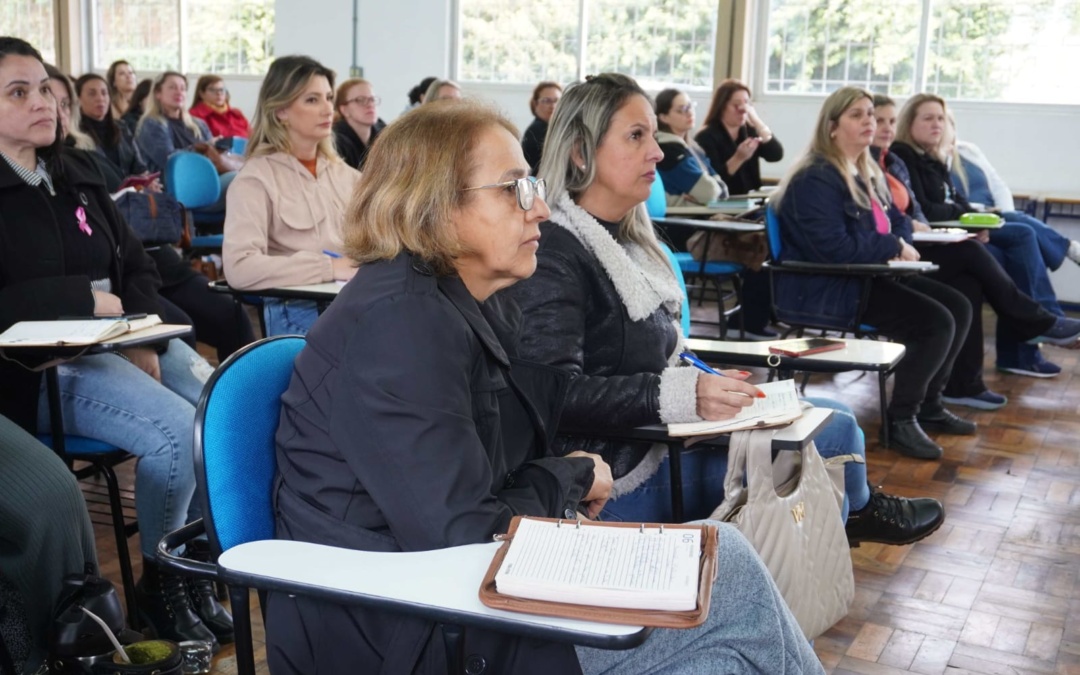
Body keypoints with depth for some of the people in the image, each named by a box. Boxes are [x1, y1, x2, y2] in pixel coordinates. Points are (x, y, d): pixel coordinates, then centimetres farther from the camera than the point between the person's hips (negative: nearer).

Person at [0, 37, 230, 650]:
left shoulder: (78, 174, 15)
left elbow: (139, 268, 14)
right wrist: (88, 299, -14)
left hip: (124, 342, 7)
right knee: (178, 429, -27)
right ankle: (160, 580, -4)